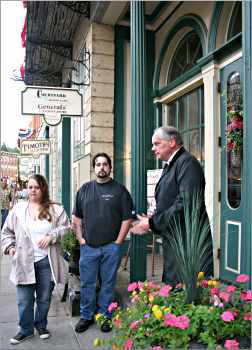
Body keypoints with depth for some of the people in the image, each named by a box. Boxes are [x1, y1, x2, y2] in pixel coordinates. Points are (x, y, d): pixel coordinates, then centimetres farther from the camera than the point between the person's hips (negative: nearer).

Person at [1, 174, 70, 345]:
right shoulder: (18, 209, 5)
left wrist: (51, 236, -14)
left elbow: (65, 228, 0)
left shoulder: (56, 209, 0)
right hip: (24, 262, 1)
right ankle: (26, 330, 29)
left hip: (47, 261, 0)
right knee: (24, 300, 8)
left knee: (44, 298, 13)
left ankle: (41, 326, 36)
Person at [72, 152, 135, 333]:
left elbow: (128, 218, -3)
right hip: (88, 246, 2)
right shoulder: (84, 189, 9)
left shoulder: (119, 190, 0)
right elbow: (76, 218, 12)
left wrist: (118, 242, -7)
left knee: (108, 283, 8)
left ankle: (105, 316, 25)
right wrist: (81, 239, 3)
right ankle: (86, 316, 27)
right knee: (87, 283, 10)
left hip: (111, 247, -2)